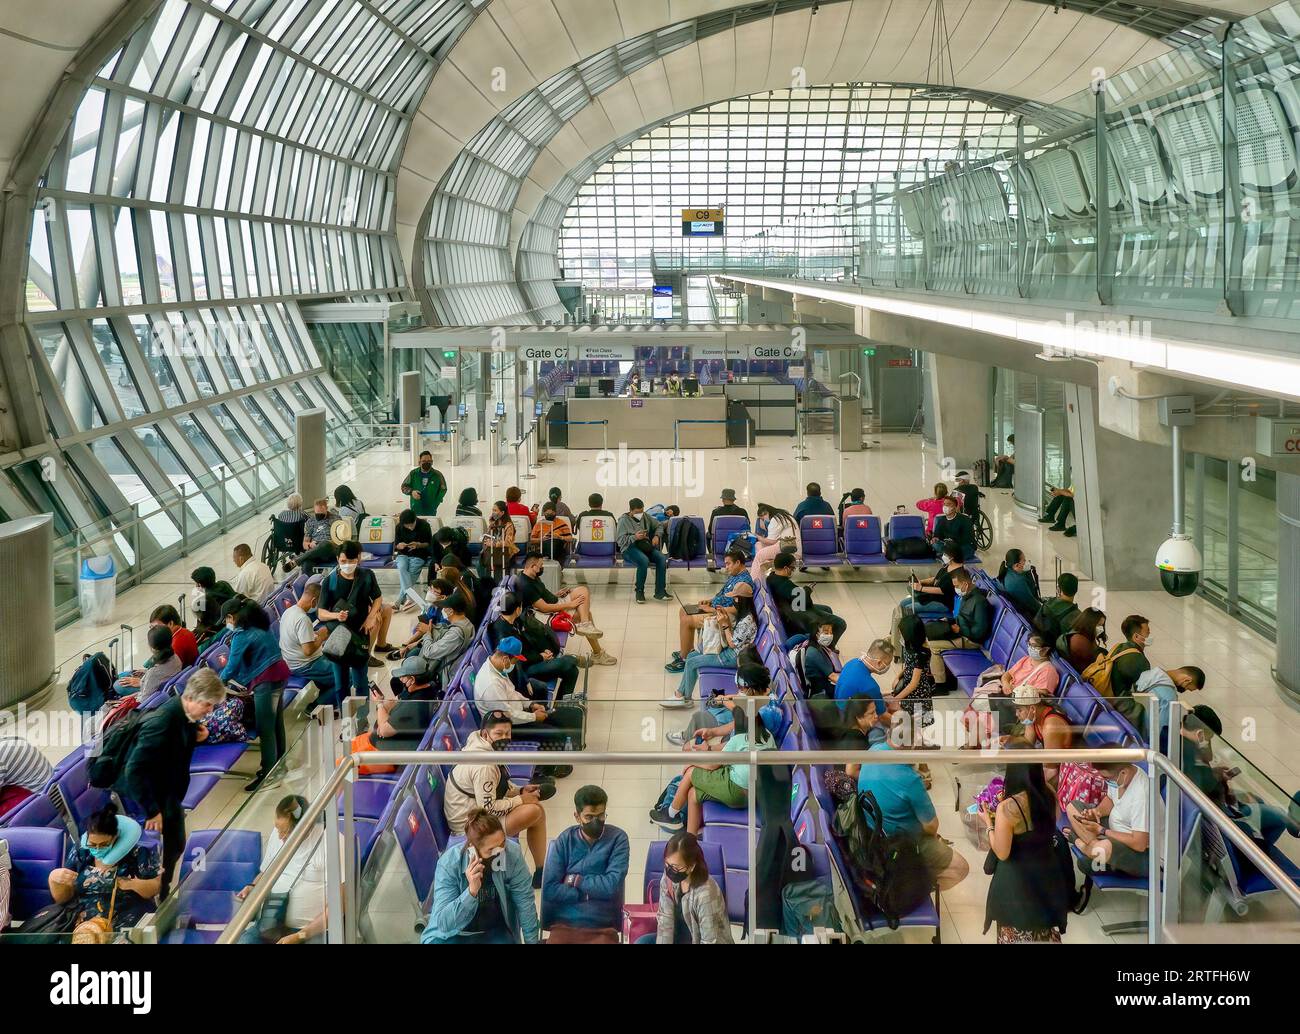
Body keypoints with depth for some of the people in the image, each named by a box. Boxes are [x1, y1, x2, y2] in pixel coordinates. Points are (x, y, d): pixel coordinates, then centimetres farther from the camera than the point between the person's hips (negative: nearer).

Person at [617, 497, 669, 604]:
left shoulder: (646, 517, 14)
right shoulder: (623, 520, -2)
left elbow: (658, 526, 27)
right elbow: (620, 540, -9)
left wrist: (656, 536, 7)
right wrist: (634, 537, -23)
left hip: (646, 546, 5)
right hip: (629, 548, -5)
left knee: (662, 558, -25)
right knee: (644, 560, -38)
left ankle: (660, 592, -22)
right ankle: (639, 591, -21)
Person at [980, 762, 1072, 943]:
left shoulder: (1008, 807, -26)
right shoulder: (1049, 797, -7)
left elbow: (1002, 853, -18)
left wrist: (989, 822, -5)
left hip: (1018, 881, -5)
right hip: (1047, 873, 5)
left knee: (1018, 936, 14)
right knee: (1046, 935, 22)